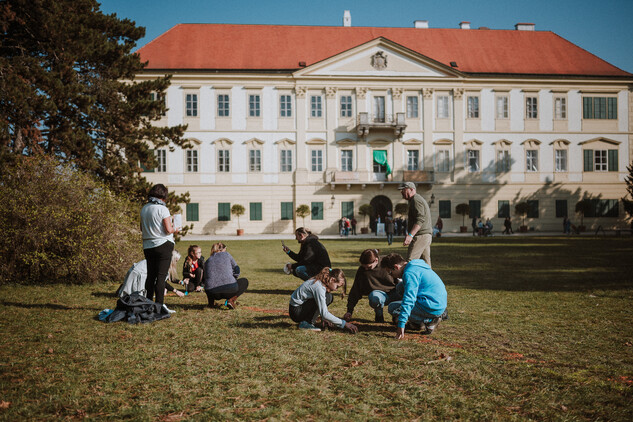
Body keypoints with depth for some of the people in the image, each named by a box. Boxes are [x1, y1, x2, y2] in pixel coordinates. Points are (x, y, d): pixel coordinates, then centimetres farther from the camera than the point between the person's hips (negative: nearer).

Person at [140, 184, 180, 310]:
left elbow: (142, 228, 16)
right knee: (161, 276, -4)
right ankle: (159, 304, -5)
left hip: (148, 246, 6)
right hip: (163, 245, -6)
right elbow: (168, 230, -15)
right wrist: (175, 229, 5)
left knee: (150, 275, 12)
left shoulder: (144, 208, 7)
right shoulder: (162, 209, -12)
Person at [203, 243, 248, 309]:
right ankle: (231, 300, 1)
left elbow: (203, 281, 24)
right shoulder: (226, 254, 12)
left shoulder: (207, 261, 19)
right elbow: (236, 271, 13)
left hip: (212, 293, 4)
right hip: (229, 290, -4)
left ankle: (211, 302, 15)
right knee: (244, 281, 25)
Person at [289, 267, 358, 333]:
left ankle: (310, 321, 3)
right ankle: (305, 323, -13)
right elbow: (324, 313, -31)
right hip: (295, 312, -9)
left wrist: (323, 318, 5)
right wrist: (344, 324, -28)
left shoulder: (319, 282, 1)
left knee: (329, 297, 1)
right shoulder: (319, 287, -27)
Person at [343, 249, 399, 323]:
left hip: (394, 294, 1)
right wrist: (349, 311, -5)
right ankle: (379, 315, -3)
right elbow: (355, 291, -3)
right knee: (375, 297, -37)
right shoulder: (361, 271, -8)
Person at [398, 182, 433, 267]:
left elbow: (420, 220, -22)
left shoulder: (416, 200, -10)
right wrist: (408, 234, 29)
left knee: (410, 262, -16)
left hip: (421, 236, -11)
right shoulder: (419, 199, 24)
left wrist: (410, 235, -30)